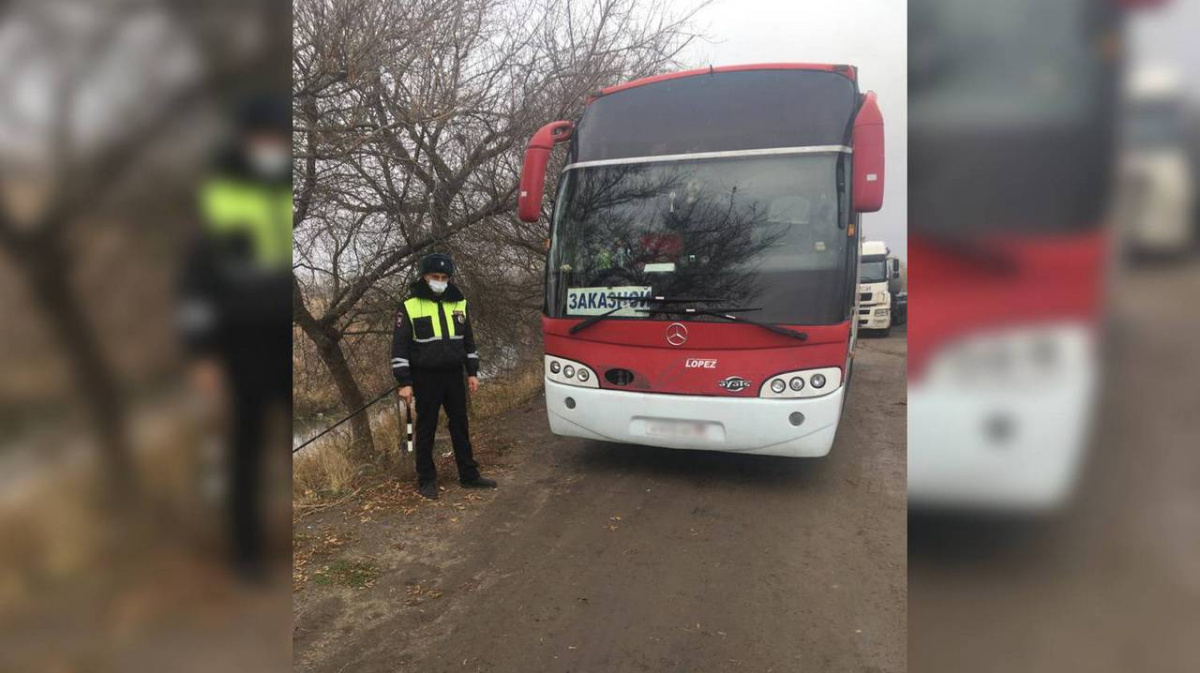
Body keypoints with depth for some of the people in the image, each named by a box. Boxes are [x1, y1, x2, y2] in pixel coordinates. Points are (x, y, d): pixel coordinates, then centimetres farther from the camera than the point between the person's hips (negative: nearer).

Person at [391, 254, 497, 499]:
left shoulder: (459, 304, 7)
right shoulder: (410, 307, -7)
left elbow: (468, 341, 14)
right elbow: (399, 348, -7)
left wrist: (473, 372, 10)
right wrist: (404, 382, -11)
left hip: (454, 376, 4)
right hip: (426, 378, -4)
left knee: (460, 426, 10)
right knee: (426, 429, 5)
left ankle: (469, 475, 20)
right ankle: (426, 480, 17)